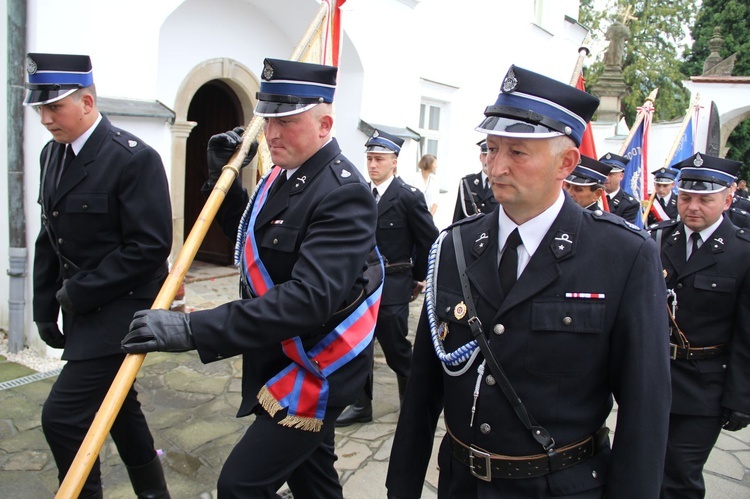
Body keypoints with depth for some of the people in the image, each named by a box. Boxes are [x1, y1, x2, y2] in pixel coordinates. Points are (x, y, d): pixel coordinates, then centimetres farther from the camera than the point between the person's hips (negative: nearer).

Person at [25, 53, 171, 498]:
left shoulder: (134, 158, -17)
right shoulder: (53, 152, 8)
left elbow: (150, 245, -20)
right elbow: (50, 237, 14)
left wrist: (80, 292, -16)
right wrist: (46, 307, 11)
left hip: (120, 310, -8)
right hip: (81, 310, 8)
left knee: (63, 415, -10)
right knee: (117, 406, 18)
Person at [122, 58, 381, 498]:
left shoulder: (344, 193, -25)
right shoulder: (283, 174, 4)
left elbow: (309, 298, -36)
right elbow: (254, 237, 19)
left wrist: (195, 329, -39)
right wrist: (224, 178, 3)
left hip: (317, 370, -9)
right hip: (279, 359, 9)